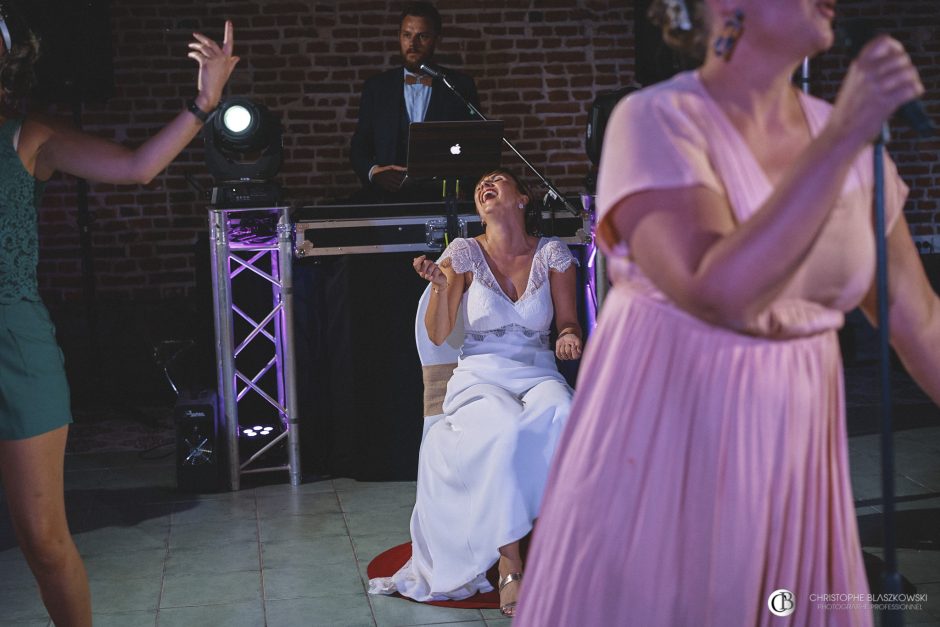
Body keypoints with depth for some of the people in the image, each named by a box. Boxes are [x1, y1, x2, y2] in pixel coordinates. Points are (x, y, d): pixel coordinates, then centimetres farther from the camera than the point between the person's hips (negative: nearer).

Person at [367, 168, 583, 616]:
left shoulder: (552, 253, 6)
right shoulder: (465, 253, 3)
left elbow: (568, 322, 11)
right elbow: (437, 334, 0)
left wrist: (569, 336, -13)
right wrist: (440, 284, -18)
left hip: (539, 374, 1)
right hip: (481, 377, -1)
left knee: (561, 416, -37)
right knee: (506, 432, -36)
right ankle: (509, 568, -28)